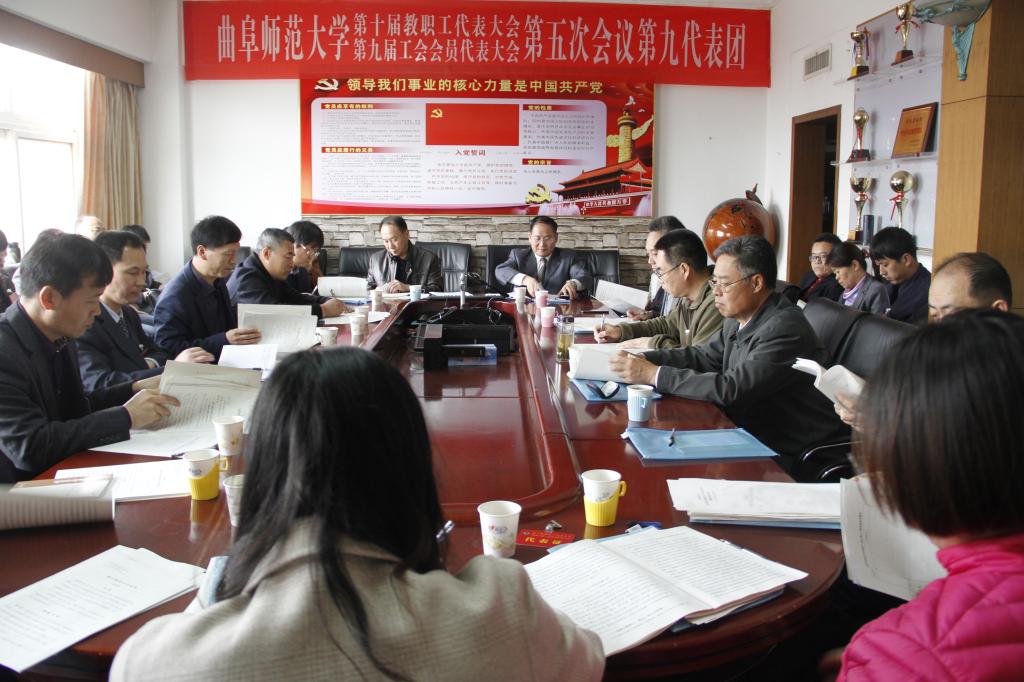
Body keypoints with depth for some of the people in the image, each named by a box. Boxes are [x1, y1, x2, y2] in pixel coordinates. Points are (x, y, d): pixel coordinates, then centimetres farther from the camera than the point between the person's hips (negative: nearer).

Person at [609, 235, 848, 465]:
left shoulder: (785, 329, -24)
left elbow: (730, 389, -28)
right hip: (756, 436, 8)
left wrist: (654, 374, -25)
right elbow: (703, 356, 11)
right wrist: (643, 359, -5)